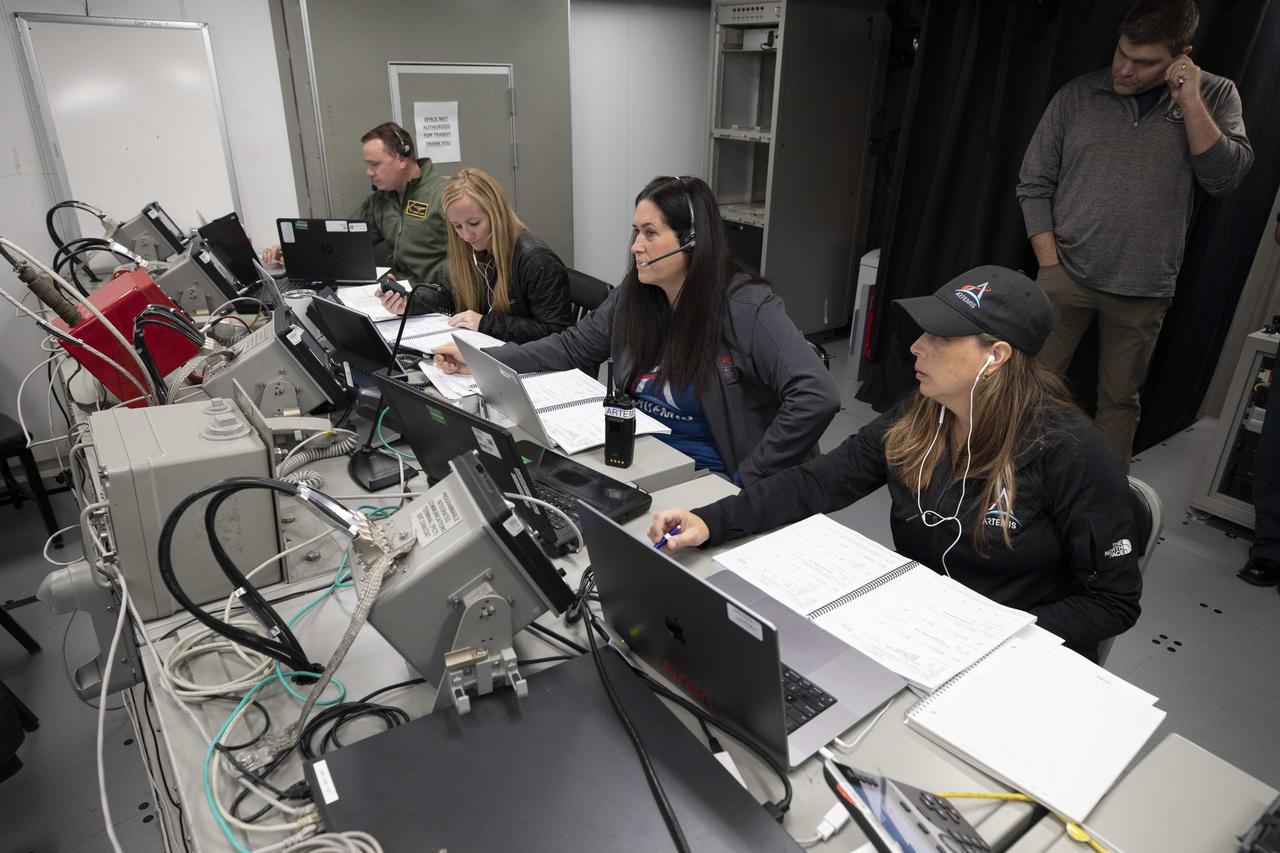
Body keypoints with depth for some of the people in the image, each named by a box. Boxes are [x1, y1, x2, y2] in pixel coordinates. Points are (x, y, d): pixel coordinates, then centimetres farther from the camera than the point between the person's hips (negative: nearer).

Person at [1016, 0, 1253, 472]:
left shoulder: (1216, 95, 3)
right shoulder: (1078, 95, 1)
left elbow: (1225, 177, -8)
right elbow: (1034, 185, 2)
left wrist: (1189, 101, -14)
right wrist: (1049, 265, -5)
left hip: (1144, 291, 1)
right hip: (1066, 276, 0)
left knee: (1120, 399, 10)